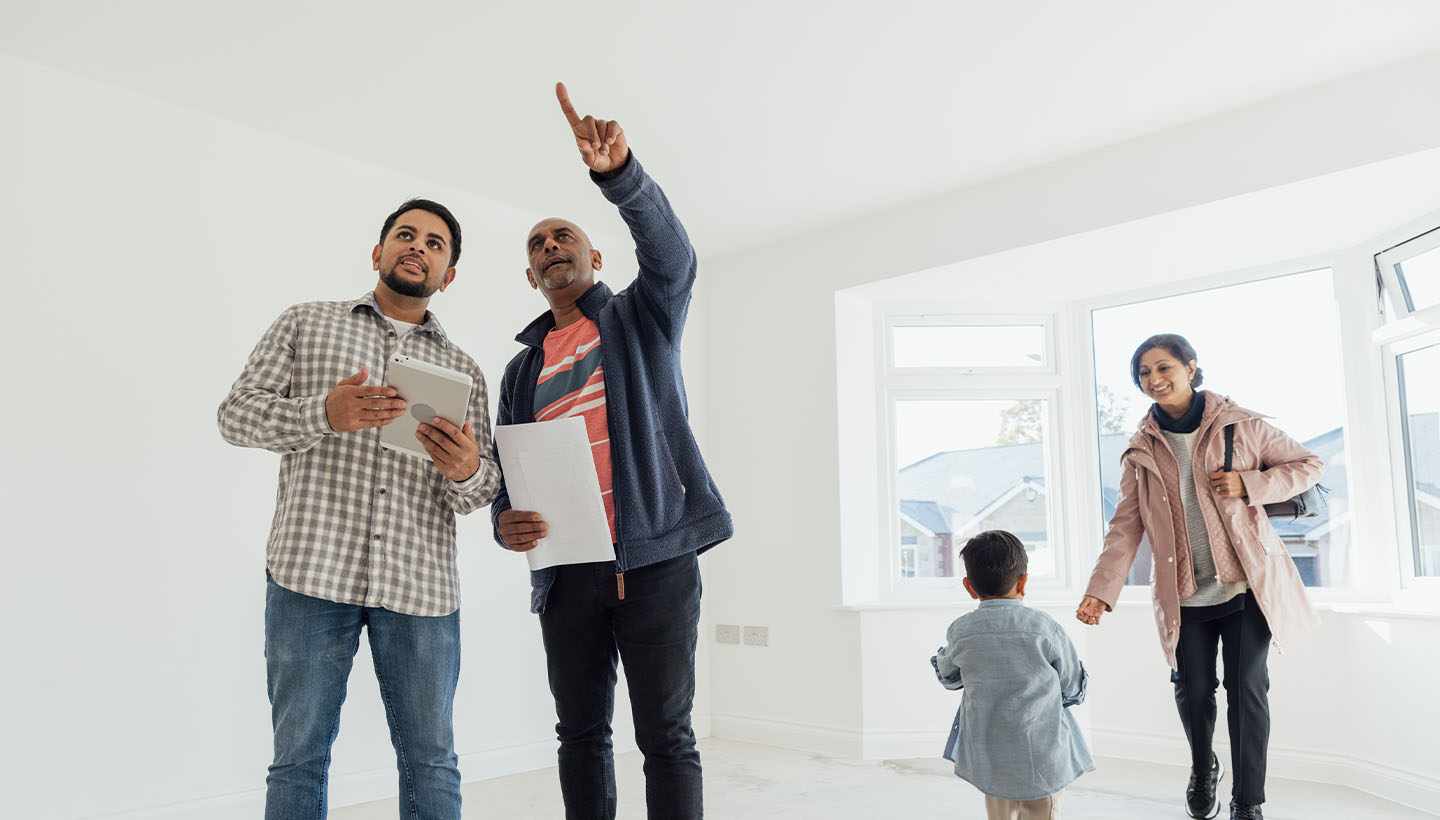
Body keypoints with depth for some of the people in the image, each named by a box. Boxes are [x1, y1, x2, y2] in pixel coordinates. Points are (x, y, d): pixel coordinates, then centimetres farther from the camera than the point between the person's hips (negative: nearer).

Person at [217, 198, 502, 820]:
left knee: (430, 759, 5)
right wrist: (324, 414, -15)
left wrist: (468, 471, -13)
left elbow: (482, 492, 13)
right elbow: (236, 413, 4)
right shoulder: (306, 324, 14)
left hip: (421, 584, 2)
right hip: (311, 572, -1)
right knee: (299, 755, 5)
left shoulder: (464, 370, 17)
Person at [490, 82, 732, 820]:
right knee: (581, 733, 12)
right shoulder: (522, 369, 19)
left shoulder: (642, 318, 9)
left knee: (666, 737, 0)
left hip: (656, 559, -4)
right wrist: (504, 523, -6)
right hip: (565, 573, 4)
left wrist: (619, 173, -31)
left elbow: (670, 252, -13)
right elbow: (506, 471, 18)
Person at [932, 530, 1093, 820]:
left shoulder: (961, 631, -8)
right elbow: (1074, 690, 0)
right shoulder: (1045, 627, -12)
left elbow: (948, 676, 12)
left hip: (988, 760, 2)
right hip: (1043, 757, -2)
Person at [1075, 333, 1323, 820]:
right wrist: (1101, 589, -11)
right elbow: (1126, 525, 0)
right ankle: (1203, 771, 39)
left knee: (1247, 688, 0)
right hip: (1183, 594, 2)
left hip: (1246, 584, -1)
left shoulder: (1240, 425, -1)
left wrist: (1249, 484, -13)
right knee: (1193, 692, 9)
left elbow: (1309, 465, 6)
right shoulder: (1142, 449, 3)